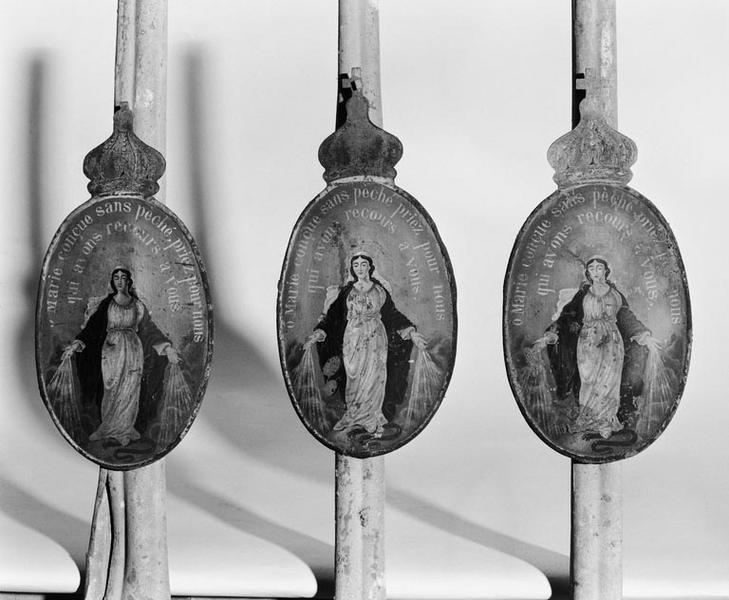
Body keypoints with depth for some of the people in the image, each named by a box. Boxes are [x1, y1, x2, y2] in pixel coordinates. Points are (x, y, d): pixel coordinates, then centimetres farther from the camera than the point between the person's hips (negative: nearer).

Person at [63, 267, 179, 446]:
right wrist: (77, 343, -13)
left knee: (129, 391, 0)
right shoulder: (106, 304, 3)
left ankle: (123, 430, 11)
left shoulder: (137, 305, 5)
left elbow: (149, 329, 7)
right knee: (112, 392, 0)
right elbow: (92, 326, 0)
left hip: (132, 350, 0)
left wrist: (167, 347, 0)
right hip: (111, 350, 0)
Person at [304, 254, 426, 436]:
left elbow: (392, 314, 10)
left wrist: (411, 332, 3)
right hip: (353, 339, 0)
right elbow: (333, 315, 4)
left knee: (373, 378, -5)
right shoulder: (347, 291, 6)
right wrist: (318, 333, -7)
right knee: (355, 379, -3)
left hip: (375, 339, 0)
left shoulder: (379, 289, 6)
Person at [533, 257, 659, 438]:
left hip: (611, 341, 0)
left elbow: (627, 318, 14)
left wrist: (644, 336, 8)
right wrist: (548, 336, -5)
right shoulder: (583, 294, 8)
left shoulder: (615, 293, 10)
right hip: (588, 341, 0)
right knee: (590, 381, -7)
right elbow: (566, 317, 5)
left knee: (608, 380, -9)